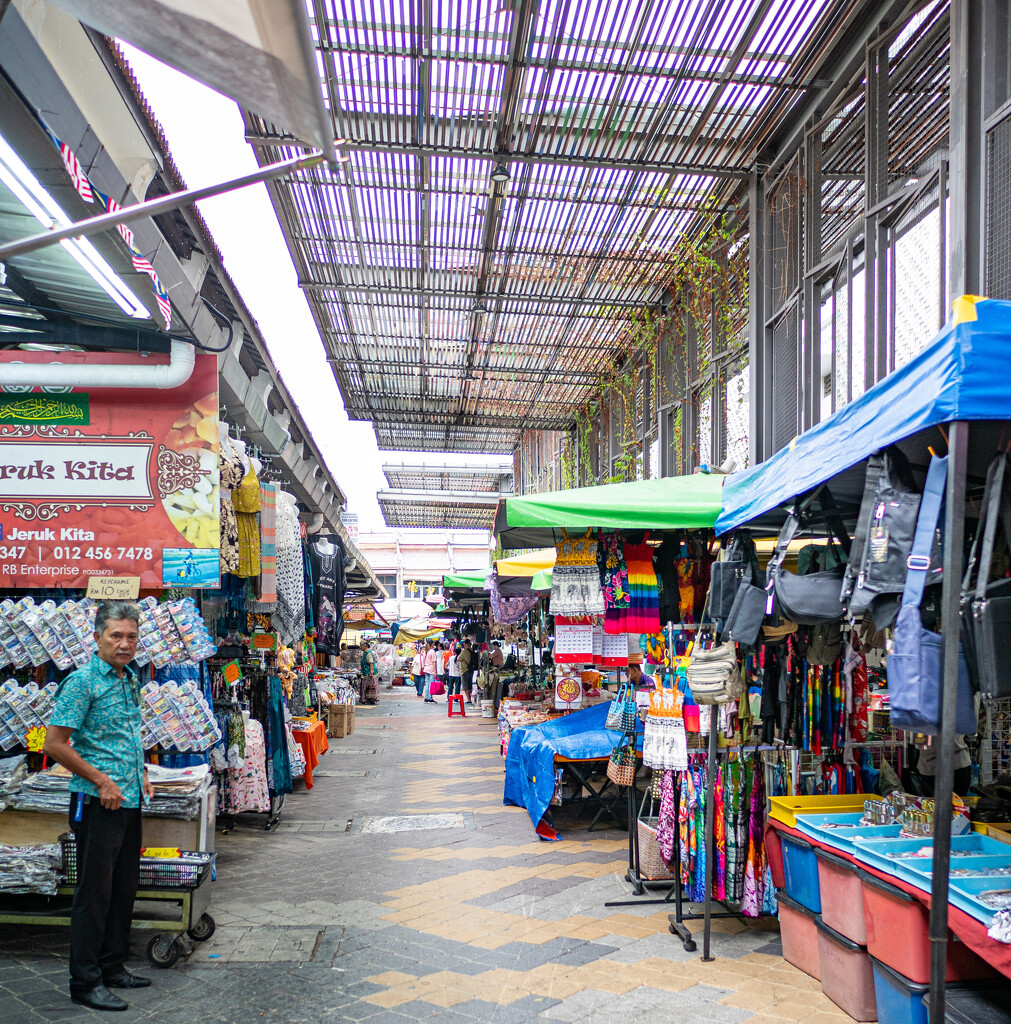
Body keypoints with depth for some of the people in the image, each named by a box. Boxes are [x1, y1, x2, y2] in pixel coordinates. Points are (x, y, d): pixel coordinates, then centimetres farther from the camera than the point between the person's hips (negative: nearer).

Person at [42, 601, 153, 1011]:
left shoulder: (131, 681, 11)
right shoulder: (82, 681, -13)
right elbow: (55, 745, -16)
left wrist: (141, 774, 10)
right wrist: (102, 781, -16)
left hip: (130, 802, 8)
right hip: (98, 804, -8)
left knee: (124, 888, 15)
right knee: (94, 892, 0)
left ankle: (113, 966, 28)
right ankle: (85, 982, 12)